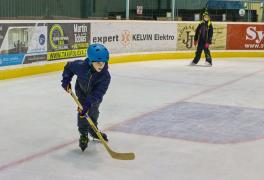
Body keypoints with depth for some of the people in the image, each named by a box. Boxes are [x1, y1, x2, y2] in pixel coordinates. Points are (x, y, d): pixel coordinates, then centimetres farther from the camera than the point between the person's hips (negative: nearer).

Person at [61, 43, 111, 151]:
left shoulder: (105, 76, -36)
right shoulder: (81, 66, -35)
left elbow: (97, 93, -40)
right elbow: (69, 66, -12)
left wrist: (88, 104, -48)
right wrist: (66, 80, -16)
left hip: (95, 95, 1)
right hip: (81, 91, 0)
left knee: (93, 112, 15)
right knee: (82, 111, -15)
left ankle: (93, 130, 42)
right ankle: (83, 135, -1)